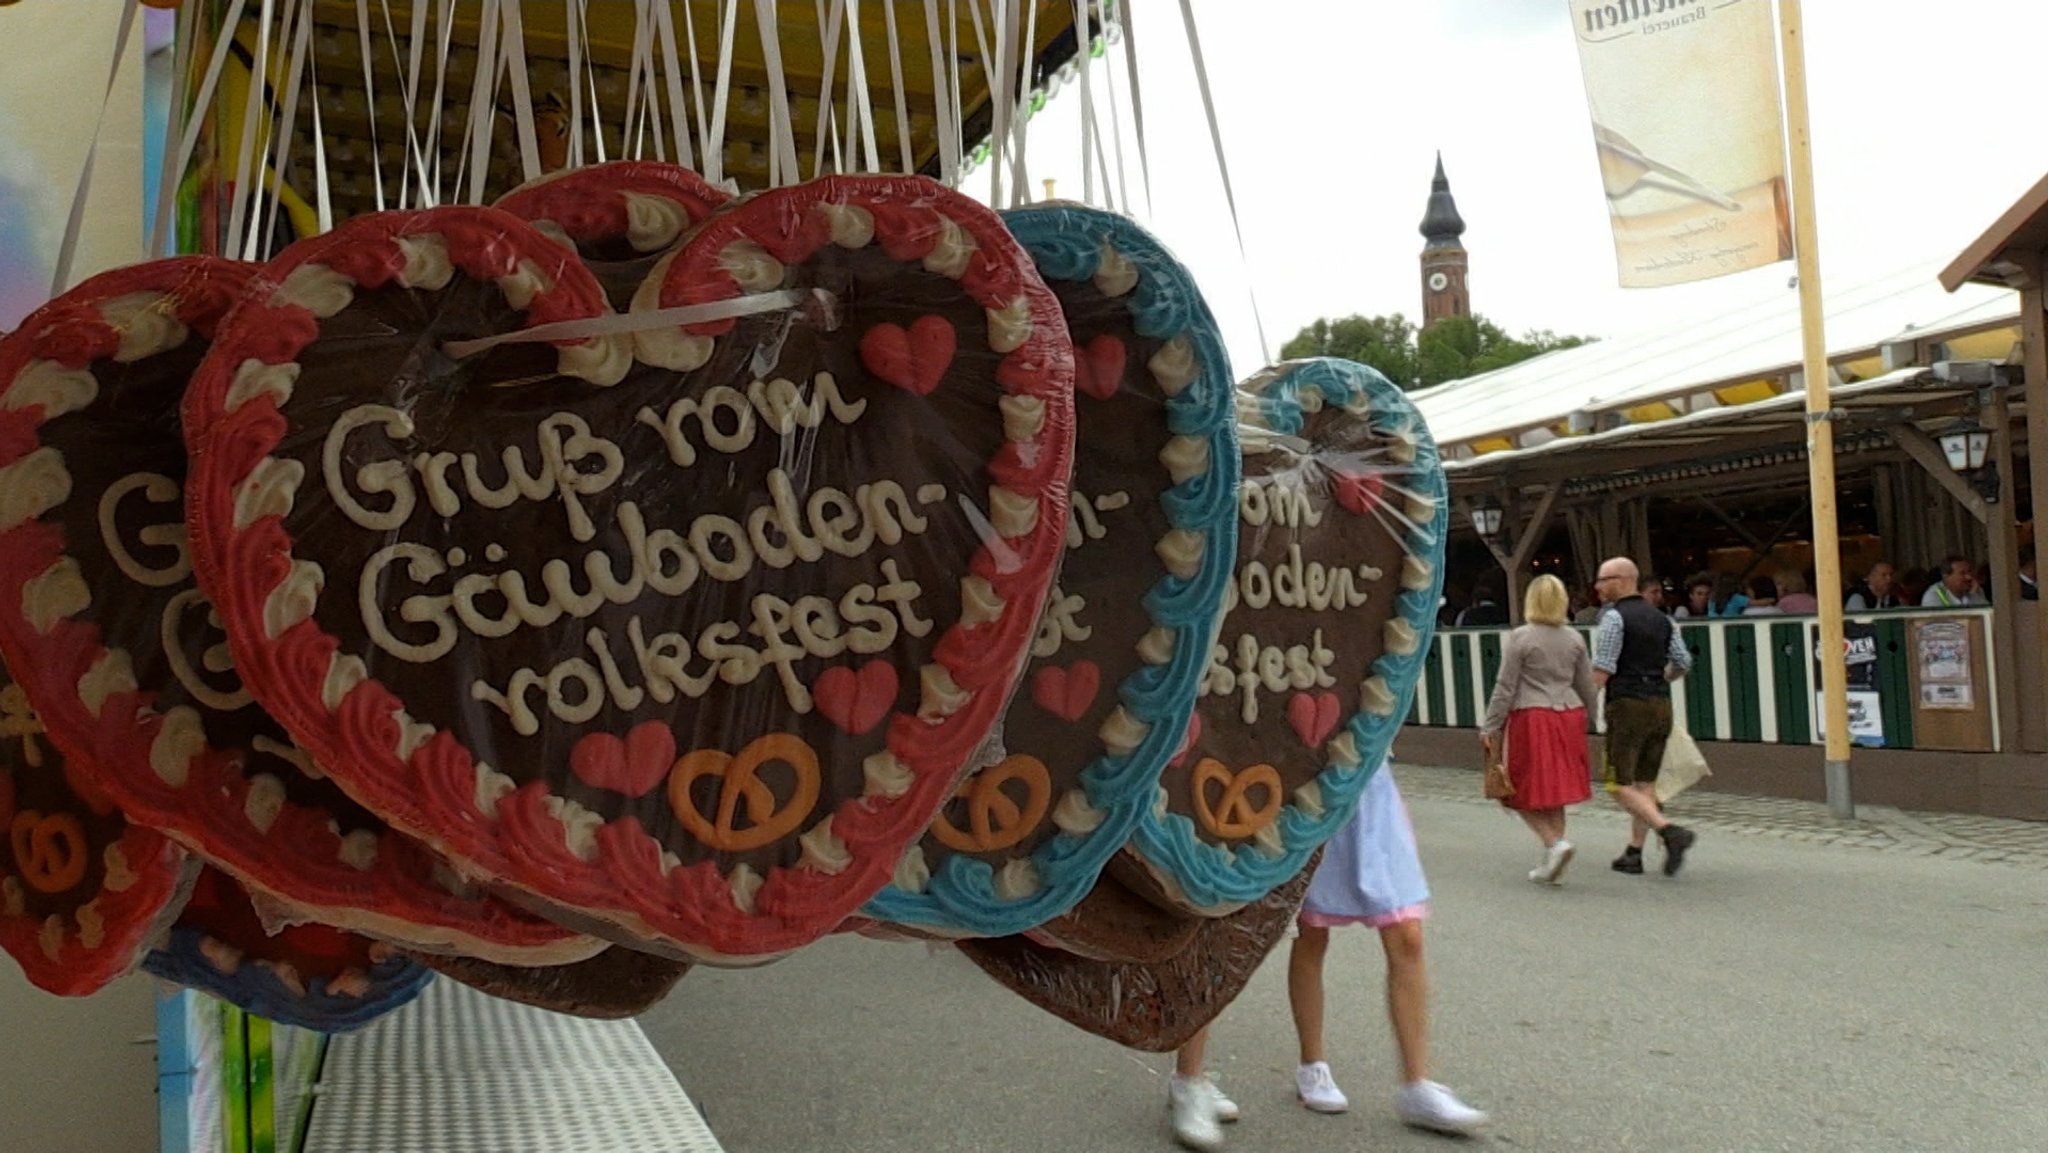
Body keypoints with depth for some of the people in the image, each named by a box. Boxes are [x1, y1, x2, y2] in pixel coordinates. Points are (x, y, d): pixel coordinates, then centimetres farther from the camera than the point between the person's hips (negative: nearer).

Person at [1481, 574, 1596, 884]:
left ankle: (1555, 843, -15)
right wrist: (1582, 719, 27)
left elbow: (1505, 687, -8)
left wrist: (1491, 727, -3)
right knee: (1555, 793, 12)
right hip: (1568, 717, 5)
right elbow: (1587, 687, 13)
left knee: (1525, 793, 4)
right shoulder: (1574, 639, 7)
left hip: (1531, 718, -5)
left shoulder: (1520, 638, -7)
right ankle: (1549, 865, 14)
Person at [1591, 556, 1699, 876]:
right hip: (1661, 705, 7)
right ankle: (1634, 853, 15)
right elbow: (1683, 663, 15)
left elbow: (1602, 671, -16)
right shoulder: (1661, 618, 12)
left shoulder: (1614, 617, -10)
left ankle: (1670, 831, -20)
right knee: (1646, 782, 12)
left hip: (1628, 706, -7)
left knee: (1621, 785, -3)